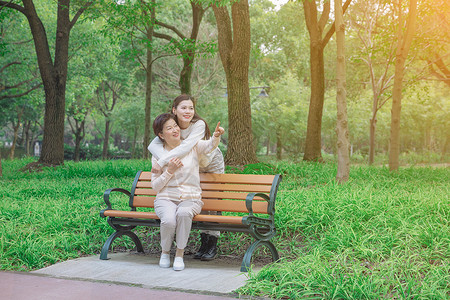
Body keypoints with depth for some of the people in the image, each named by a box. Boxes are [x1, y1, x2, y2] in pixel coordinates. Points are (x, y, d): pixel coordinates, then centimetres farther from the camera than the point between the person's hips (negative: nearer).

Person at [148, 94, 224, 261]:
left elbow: (186, 147, -48)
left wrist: (161, 161, -52)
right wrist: (165, 159, -52)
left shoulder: (199, 125, -35)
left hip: (213, 164, -4)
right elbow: (153, 145, -31)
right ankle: (204, 242, 17)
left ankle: (213, 245, 5)